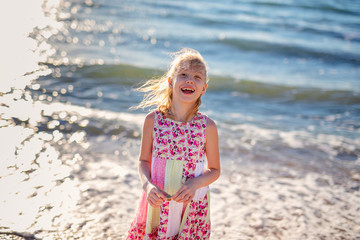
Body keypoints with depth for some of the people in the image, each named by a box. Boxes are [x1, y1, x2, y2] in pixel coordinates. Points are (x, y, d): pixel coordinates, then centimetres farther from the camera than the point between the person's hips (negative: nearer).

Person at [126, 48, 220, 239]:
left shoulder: (207, 126, -10)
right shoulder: (153, 120, -7)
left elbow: (214, 170, 1)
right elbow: (144, 160, 4)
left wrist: (195, 183, -17)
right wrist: (147, 186, -14)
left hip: (192, 208, -1)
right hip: (156, 202, 1)